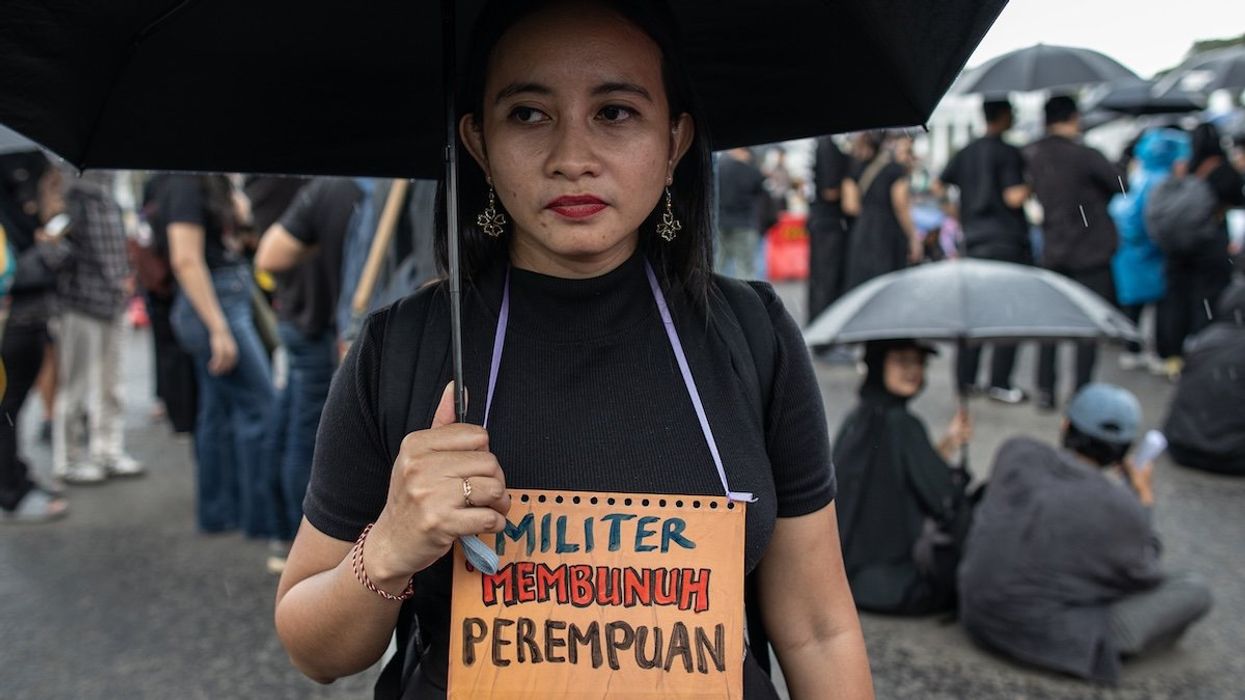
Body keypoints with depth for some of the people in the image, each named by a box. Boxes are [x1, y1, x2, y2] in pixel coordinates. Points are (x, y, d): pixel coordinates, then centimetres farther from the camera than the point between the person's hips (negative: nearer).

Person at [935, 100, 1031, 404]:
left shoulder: (966, 153, 11)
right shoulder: (1008, 152, -9)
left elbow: (938, 186, 14)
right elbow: (1014, 197, -17)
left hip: (974, 242, 6)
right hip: (1007, 241, -6)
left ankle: (965, 379, 12)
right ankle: (999, 383, 0)